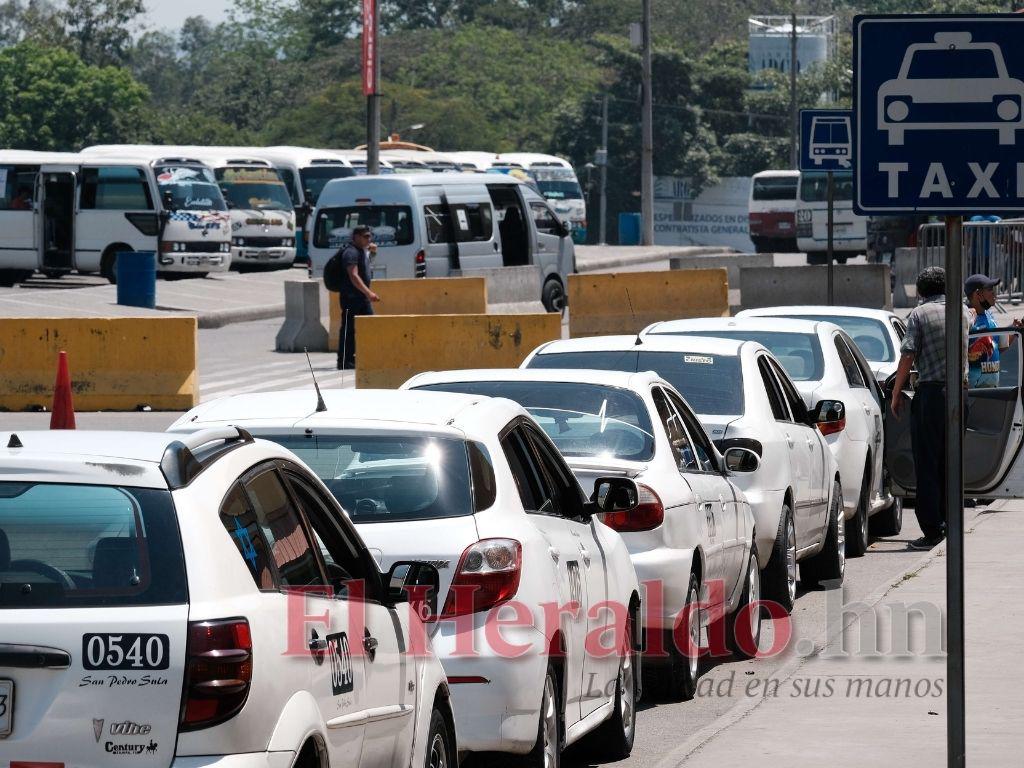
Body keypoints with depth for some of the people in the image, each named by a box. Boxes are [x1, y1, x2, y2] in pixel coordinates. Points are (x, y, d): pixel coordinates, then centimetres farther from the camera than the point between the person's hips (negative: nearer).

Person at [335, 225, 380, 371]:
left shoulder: (363, 250, 14)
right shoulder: (351, 252, -15)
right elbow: (354, 276, -25)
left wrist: (371, 250, 17)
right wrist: (369, 293, -32)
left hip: (362, 297, 9)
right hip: (351, 297, -9)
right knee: (349, 330, -6)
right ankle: (344, 362, -4)